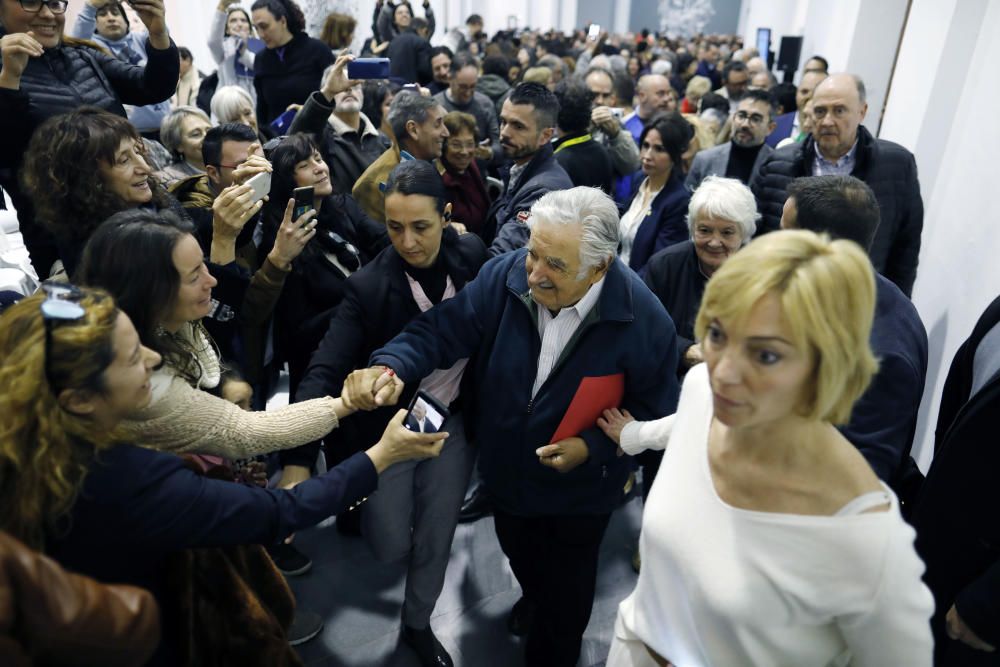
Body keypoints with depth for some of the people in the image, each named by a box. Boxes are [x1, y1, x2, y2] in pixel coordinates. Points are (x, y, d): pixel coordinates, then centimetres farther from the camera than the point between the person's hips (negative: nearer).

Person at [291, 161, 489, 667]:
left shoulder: (472, 254, -11)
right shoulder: (368, 286, -21)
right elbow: (325, 370, -25)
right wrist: (300, 458, -35)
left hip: (453, 422, 2)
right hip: (387, 426, -2)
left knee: (435, 537, 12)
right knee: (391, 546, 3)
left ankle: (417, 623, 41)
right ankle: (365, 503, 40)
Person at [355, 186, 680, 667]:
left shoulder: (643, 319, -27)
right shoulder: (504, 276, -21)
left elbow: (652, 409, -15)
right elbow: (443, 329, -19)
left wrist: (593, 447, -25)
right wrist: (393, 366, -37)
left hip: (579, 486, -3)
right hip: (505, 468, 4)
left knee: (565, 585, 22)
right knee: (520, 555, 33)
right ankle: (533, 597, 70)